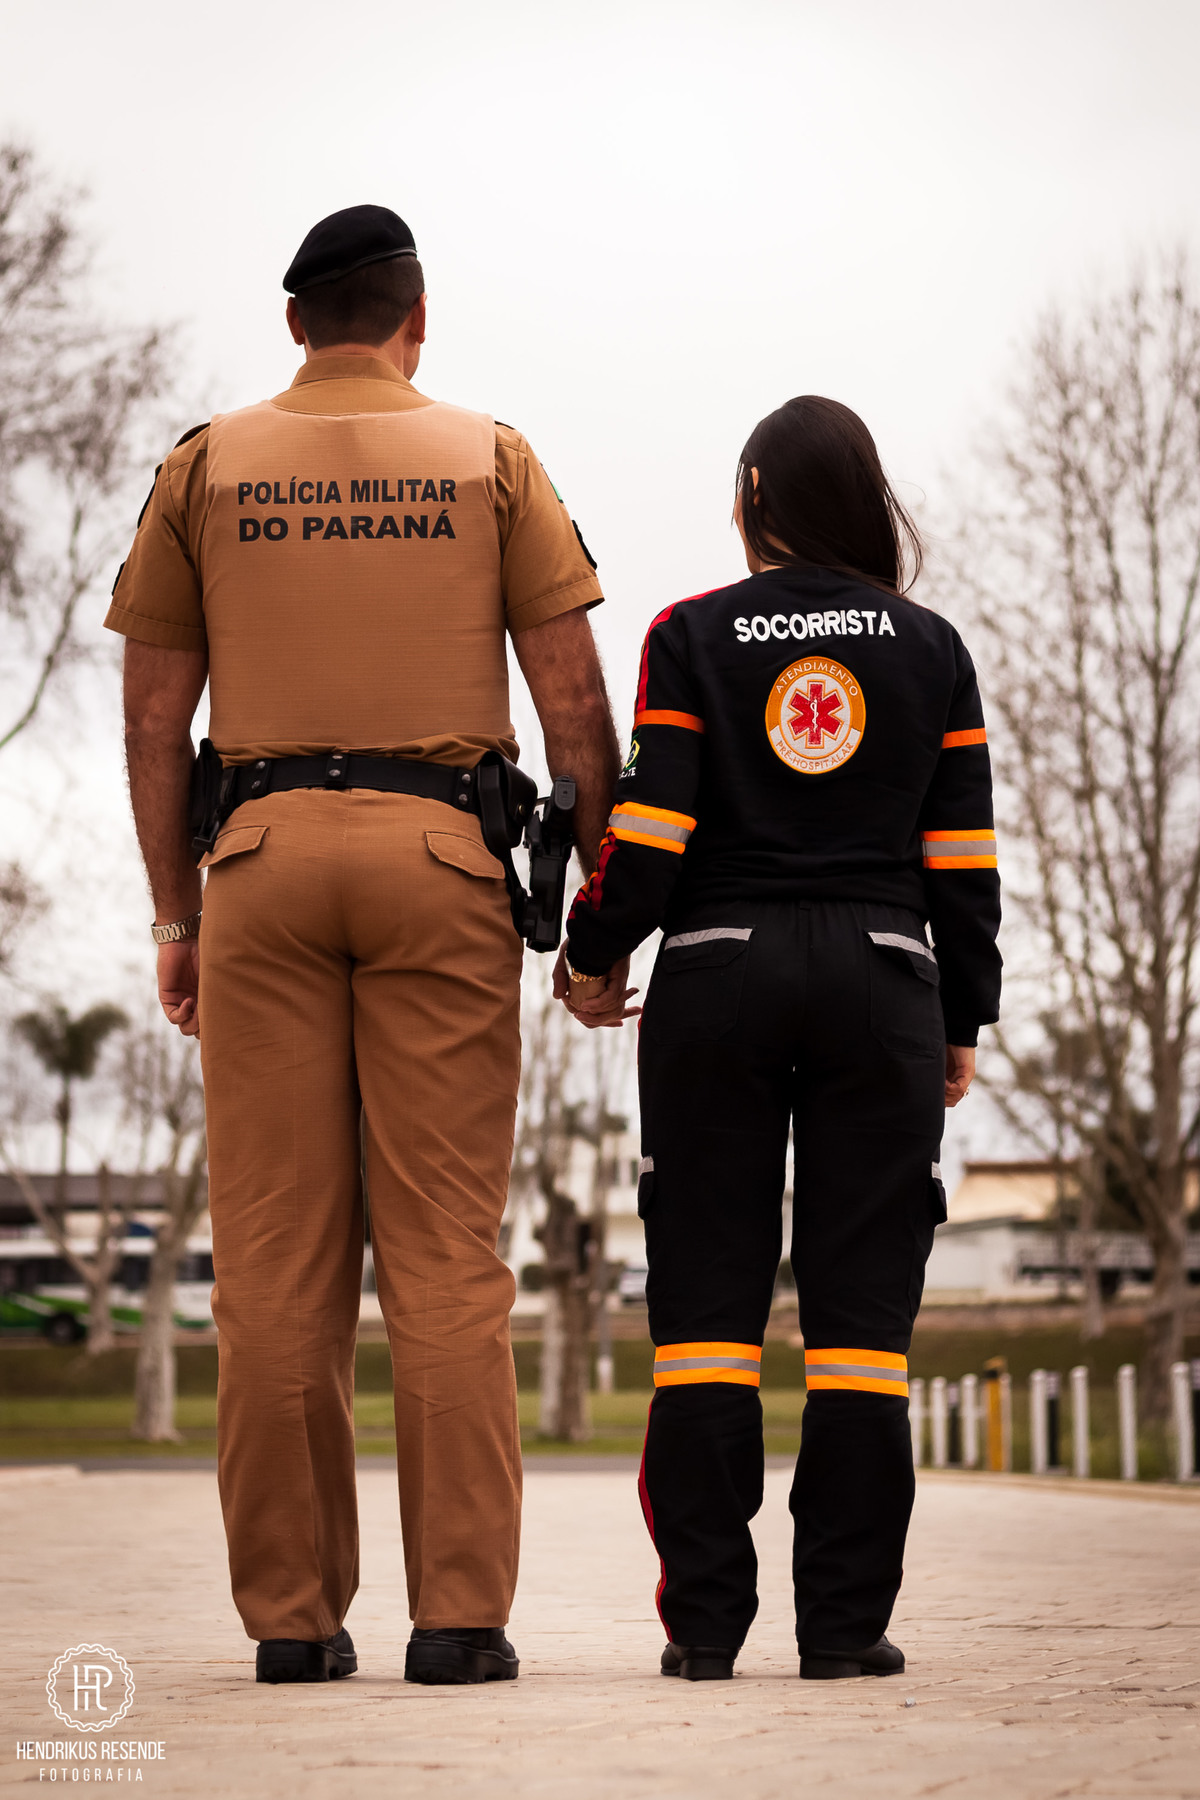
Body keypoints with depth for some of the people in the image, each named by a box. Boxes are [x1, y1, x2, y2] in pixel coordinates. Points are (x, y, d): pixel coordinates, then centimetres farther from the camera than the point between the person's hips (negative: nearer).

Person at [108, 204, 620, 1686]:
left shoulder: (206, 466, 11)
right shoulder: (491, 460, 9)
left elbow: (155, 717, 9)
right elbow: (572, 703, 3)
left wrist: (174, 912, 14)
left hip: (263, 853, 1)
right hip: (442, 853, -1)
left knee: (275, 1254, 2)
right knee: (447, 1252, -1)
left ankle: (292, 1613, 3)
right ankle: (459, 1609, -4)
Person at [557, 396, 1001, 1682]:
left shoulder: (692, 636, 2)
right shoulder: (931, 649, 7)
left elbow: (652, 827, -5)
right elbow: (962, 859, 5)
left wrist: (593, 955, 10)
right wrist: (963, 1019, 13)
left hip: (717, 974, -1)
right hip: (881, 975, 1)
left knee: (708, 1297, 3)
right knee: (861, 1296, 1)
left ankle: (706, 1620, 1)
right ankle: (845, 1622, 0)